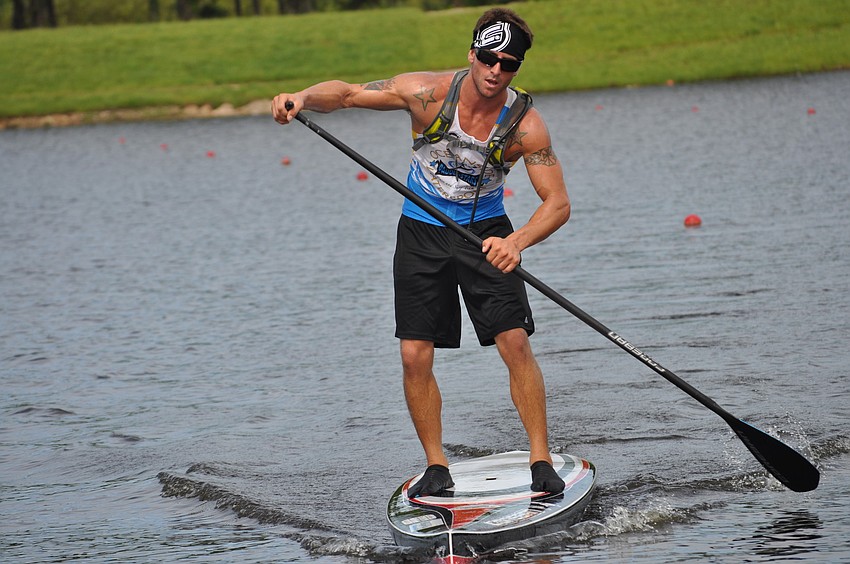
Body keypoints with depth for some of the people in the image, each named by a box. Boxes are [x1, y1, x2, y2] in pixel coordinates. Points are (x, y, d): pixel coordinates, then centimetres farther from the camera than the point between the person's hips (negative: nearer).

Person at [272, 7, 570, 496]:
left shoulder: (524, 124, -19)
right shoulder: (429, 93, -18)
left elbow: (558, 203, -19)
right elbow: (346, 93, -11)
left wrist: (517, 242, -37)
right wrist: (302, 98, -32)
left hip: (485, 232, -1)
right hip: (422, 234, 1)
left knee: (516, 343, -13)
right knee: (415, 357, -4)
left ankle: (542, 462, -3)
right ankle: (437, 468, 9)